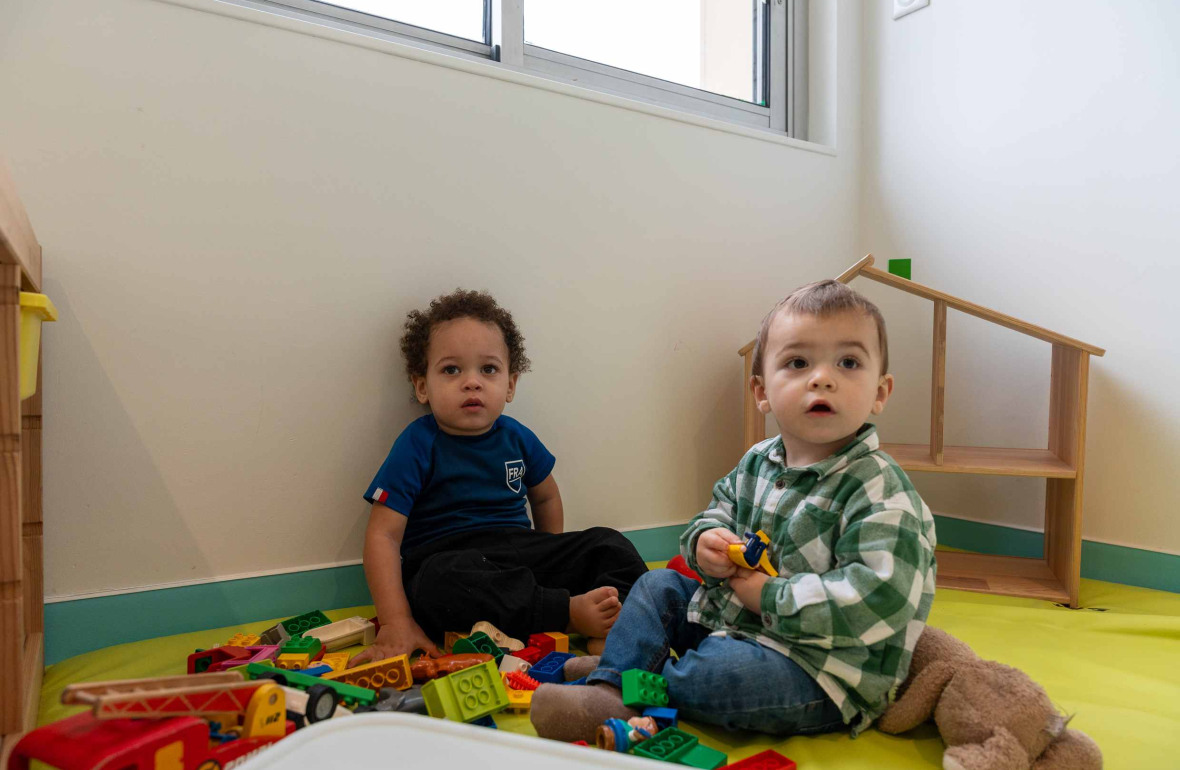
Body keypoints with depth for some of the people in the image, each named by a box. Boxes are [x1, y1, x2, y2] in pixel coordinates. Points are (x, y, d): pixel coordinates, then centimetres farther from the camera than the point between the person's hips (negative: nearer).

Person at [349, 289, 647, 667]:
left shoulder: (517, 438, 7)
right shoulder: (418, 446, -8)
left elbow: (545, 496, 25)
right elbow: (383, 536, -11)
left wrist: (555, 562, 18)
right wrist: (396, 622, -19)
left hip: (520, 548, 5)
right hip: (446, 558, -5)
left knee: (612, 547, -6)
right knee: (441, 584, -39)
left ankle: (609, 613, -33)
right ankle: (570, 612, -30)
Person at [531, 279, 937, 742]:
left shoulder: (881, 491, -24)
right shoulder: (757, 463, -1)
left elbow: (879, 599, -32)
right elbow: (719, 510, 16)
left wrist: (771, 598, -26)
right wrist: (705, 541, -10)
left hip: (821, 667, -7)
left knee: (720, 672, -31)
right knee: (658, 587, 11)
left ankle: (614, 703, -9)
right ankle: (613, 680, 3)